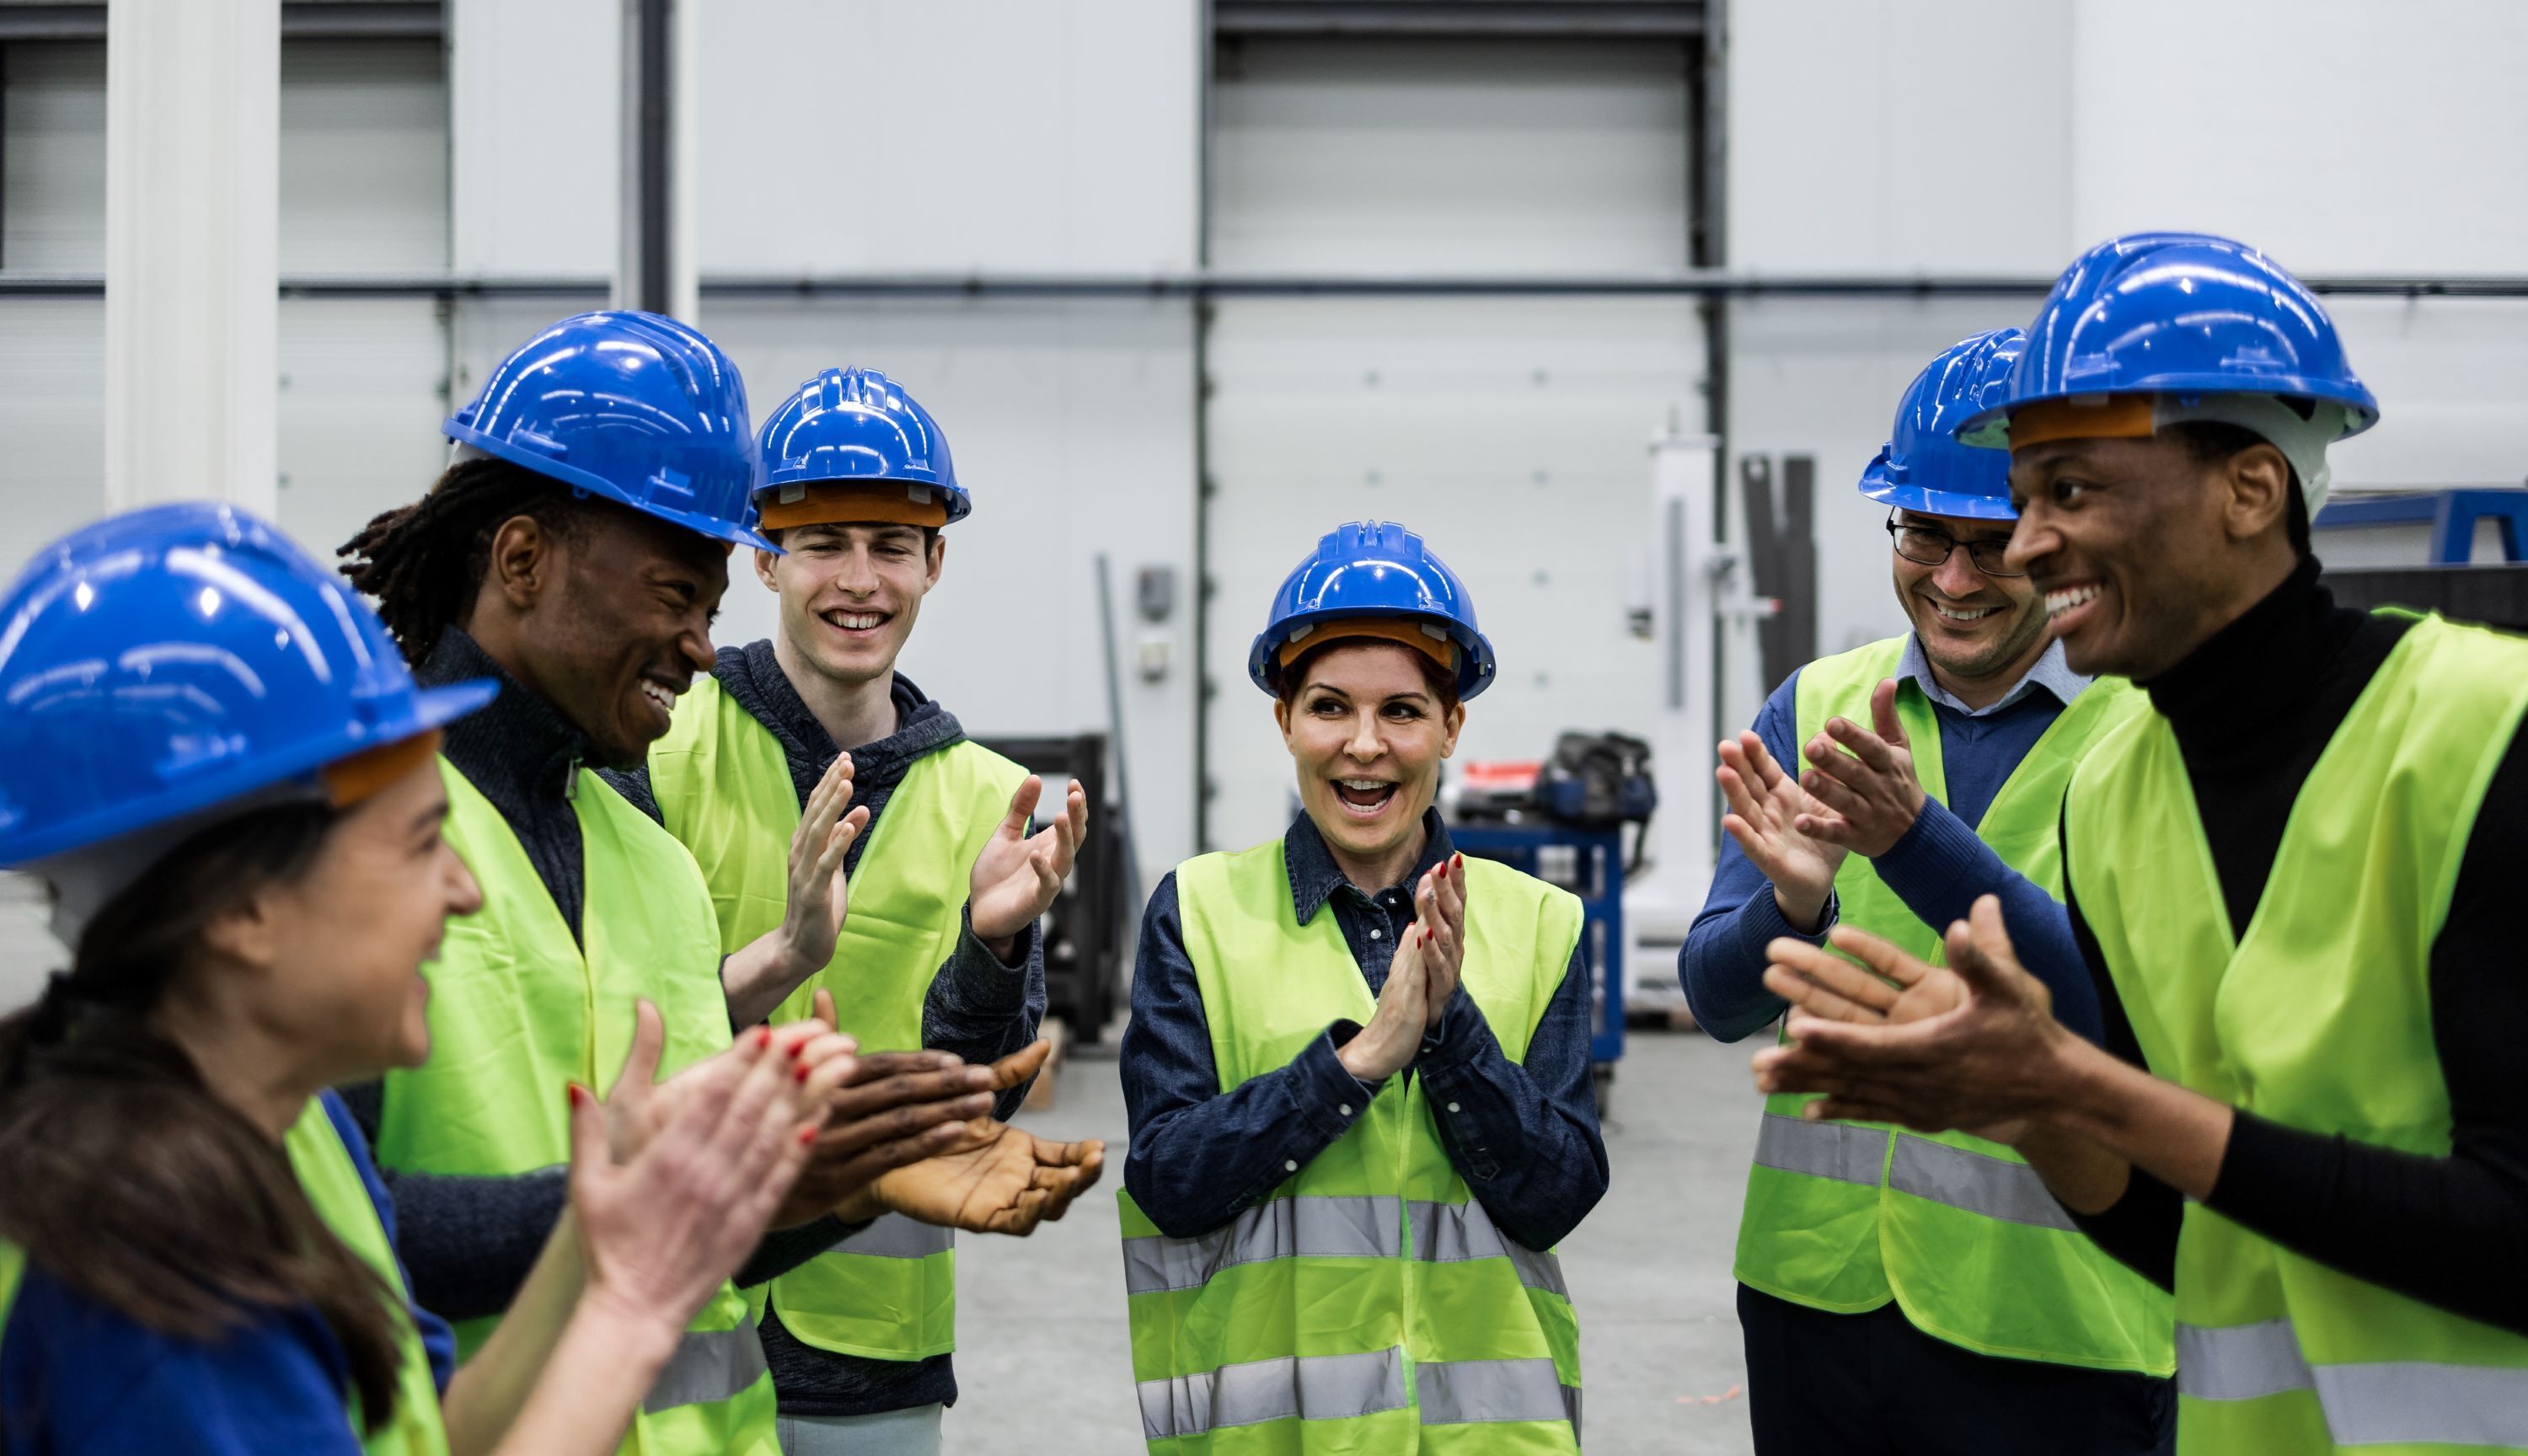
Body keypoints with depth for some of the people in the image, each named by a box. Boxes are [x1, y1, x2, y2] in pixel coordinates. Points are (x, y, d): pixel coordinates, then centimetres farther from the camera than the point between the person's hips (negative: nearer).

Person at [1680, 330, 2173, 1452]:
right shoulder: (1813, 707, 3)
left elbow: (2122, 1011, -20)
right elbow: (1718, 998, -2)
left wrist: (1916, 836, -32)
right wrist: (1795, 902, -24)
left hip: (2051, 1327, -3)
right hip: (1814, 1288, 4)